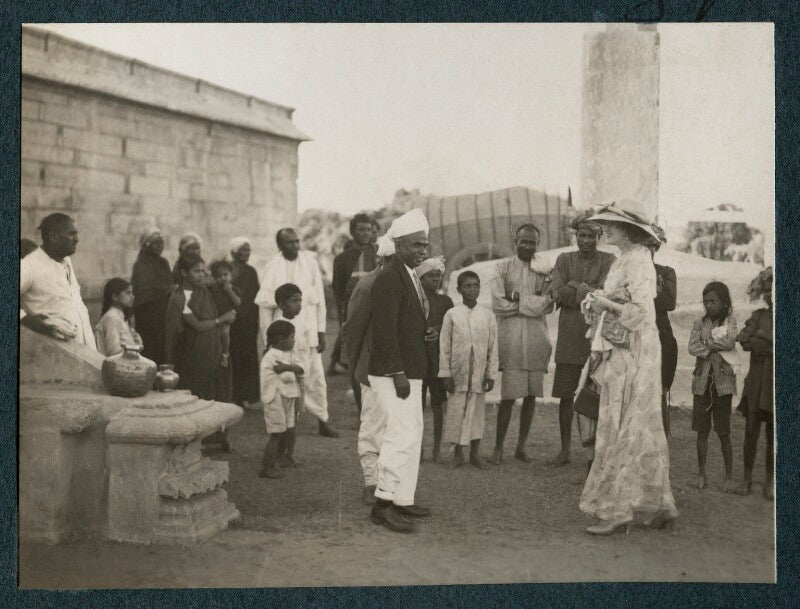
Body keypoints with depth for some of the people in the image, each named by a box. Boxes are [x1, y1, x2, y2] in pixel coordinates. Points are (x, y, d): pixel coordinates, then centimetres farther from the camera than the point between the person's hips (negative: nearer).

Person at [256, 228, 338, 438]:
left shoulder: (310, 261, 2)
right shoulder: (273, 267, -3)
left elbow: (320, 298, 5)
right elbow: (265, 304, 2)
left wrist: (321, 331, 4)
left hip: (308, 330, 1)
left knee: (315, 377, 1)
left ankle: (323, 420, 10)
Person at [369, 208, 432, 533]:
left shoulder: (410, 276, 15)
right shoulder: (389, 278, -15)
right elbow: (384, 330, -20)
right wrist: (398, 374, -22)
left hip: (410, 371, 10)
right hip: (394, 372, -10)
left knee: (412, 435, 14)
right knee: (403, 436, -11)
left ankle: (403, 500, 23)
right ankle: (383, 503, -4)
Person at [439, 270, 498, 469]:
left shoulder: (488, 316, 4)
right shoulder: (451, 315, 0)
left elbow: (493, 347, 6)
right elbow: (444, 346, 1)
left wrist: (491, 374, 2)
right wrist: (445, 373, -3)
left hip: (479, 372, 1)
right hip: (458, 371, -1)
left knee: (477, 410, 6)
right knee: (457, 409, 1)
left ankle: (475, 452, 15)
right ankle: (458, 452, 13)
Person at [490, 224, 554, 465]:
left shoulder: (544, 269, 10)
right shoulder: (504, 267, 4)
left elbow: (547, 306, -1)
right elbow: (498, 304, -6)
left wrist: (518, 298, -8)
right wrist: (532, 303, -2)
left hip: (536, 337, 3)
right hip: (511, 337, -3)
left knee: (531, 396, 5)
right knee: (508, 396, -5)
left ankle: (521, 447, 16)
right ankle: (498, 448, 6)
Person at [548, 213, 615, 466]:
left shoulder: (609, 261, 3)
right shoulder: (564, 260, 9)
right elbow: (557, 294, -4)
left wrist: (574, 285, -9)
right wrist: (589, 291, -8)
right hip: (569, 338, 2)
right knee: (566, 395, 5)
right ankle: (565, 449, 17)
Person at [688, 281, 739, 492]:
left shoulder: (730, 322, 3)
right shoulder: (700, 323, 8)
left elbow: (729, 342, -15)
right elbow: (692, 347, -5)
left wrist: (707, 341, -7)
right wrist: (715, 348, -15)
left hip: (723, 381, -2)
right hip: (702, 380, 2)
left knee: (724, 432, 0)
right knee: (702, 431, 5)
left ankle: (729, 476, 9)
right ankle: (702, 473, 14)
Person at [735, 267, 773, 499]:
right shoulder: (759, 316, 9)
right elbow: (743, 340, -7)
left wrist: (763, 336, -10)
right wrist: (770, 345, -13)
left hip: (776, 383, -2)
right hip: (756, 378, 2)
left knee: (772, 431, 2)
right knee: (751, 429, 1)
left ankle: (770, 479, 14)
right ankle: (747, 477, 11)